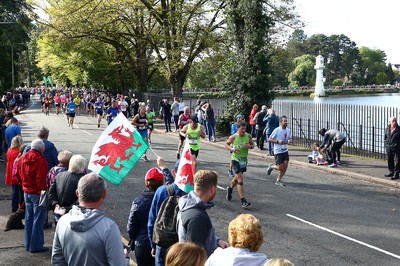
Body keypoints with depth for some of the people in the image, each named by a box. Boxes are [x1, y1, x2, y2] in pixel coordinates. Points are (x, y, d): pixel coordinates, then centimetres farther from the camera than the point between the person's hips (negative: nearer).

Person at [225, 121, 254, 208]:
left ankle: (230, 189, 52)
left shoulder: (248, 136, -3)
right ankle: (243, 201, -12)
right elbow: (226, 144, 3)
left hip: (244, 159, 5)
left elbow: (253, 144, 10)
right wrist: (231, 148, -17)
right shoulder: (233, 137, -11)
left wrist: (250, 146, -13)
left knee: (237, 178, 22)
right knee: (240, 180, -12)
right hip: (235, 159, -5)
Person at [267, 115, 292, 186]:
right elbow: (270, 139, -8)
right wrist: (278, 141, -21)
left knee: (285, 166, 0)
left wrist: (289, 141, -5)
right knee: (280, 168, -5)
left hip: (285, 150, 6)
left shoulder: (288, 130, 5)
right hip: (278, 151, -6)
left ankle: (278, 180, 16)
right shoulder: (277, 130, -12)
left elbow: (290, 138, 19)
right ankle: (271, 167, 27)